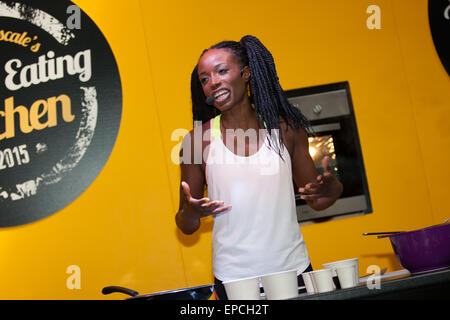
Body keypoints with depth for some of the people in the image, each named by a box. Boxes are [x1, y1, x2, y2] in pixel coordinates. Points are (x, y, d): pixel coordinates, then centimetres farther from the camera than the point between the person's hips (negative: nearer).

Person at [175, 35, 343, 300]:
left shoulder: (286, 128, 1)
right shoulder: (198, 140, -3)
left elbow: (316, 201, 10)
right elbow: (186, 227, 3)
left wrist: (333, 189, -11)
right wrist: (192, 212, -19)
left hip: (293, 268, 2)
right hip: (234, 278, -1)